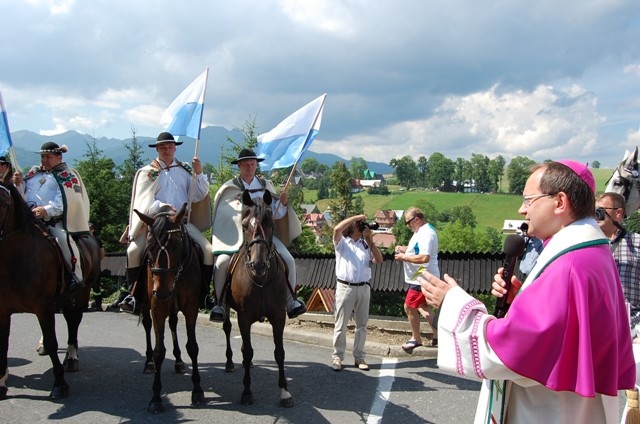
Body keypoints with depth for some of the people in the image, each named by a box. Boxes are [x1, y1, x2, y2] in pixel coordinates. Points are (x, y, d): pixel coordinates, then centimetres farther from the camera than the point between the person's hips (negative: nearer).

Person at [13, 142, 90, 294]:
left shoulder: (66, 176, 6)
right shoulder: (34, 173, 23)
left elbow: (65, 201, -10)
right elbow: (23, 197, 21)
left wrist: (46, 210, -24)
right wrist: (18, 184, 1)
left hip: (55, 220, -6)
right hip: (30, 219, 6)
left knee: (63, 237, -32)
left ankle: (76, 277, -23)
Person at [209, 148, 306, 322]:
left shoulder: (266, 186, 10)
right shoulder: (229, 188, 4)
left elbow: (277, 214, 10)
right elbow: (223, 215, 1)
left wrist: (283, 203, -9)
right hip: (237, 235, -2)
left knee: (288, 260, -15)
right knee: (222, 262, -25)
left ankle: (291, 301, -1)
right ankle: (220, 304, -7)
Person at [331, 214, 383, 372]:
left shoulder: (365, 244, 13)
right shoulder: (342, 242, 2)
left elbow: (379, 260, 3)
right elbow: (337, 229, -19)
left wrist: (370, 241, -2)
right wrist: (357, 217, -11)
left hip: (364, 288, 4)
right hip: (345, 287, -4)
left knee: (361, 324, 10)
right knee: (341, 325, 1)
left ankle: (359, 357, 19)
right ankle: (338, 357, 9)